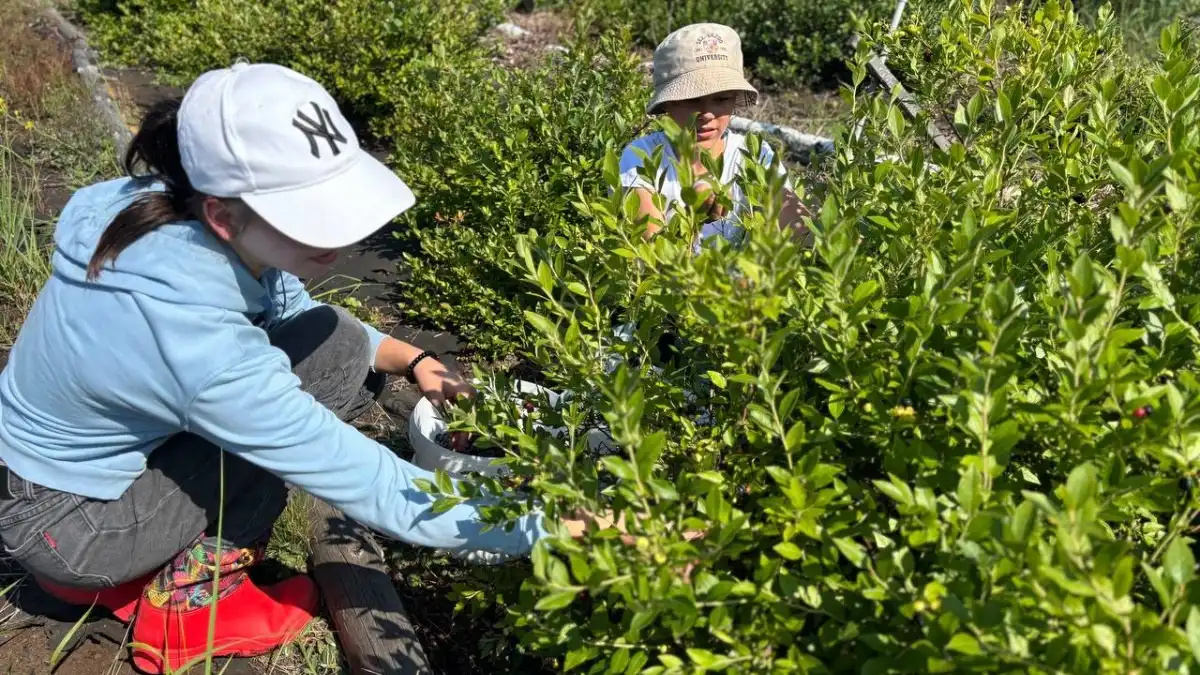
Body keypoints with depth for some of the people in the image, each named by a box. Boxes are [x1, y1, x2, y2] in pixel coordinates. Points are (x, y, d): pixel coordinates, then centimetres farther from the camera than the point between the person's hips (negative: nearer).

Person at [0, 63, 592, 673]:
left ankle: (159, 557, 7)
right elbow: (365, 484, -31)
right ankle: (184, 601, -5)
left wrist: (409, 359, -11)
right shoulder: (198, 344, -38)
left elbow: (289, 310, 3)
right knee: (334, 353, -19)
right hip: (63, 520, -8)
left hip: (116, 445, 8)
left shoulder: (176, 216, -16)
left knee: (330, 342, -1)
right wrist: (546, 527, -26)